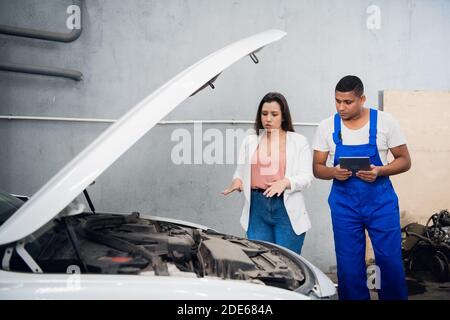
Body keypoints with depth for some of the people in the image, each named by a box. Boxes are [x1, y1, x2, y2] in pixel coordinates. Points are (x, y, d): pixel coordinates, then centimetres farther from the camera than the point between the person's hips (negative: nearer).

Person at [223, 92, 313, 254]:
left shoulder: (299, 141, 5)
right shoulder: (250, 141, 14)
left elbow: (306, 177, -3)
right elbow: (240, 170, 15)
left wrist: (285, 182, -21)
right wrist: (238, 180, -9)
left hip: (287, 209, -2)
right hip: (257, 207, 2)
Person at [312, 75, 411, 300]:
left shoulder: (385, 121, -4)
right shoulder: (327, 127, 0)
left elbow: (404, 161, 1)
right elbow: (317, 168, 5)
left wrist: (380, 171, -18)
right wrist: (334, 172, -17)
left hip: (381, 201, -1)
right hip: (344, 204, 1)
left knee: (391, 261, 3)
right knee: (349, 266, 7)